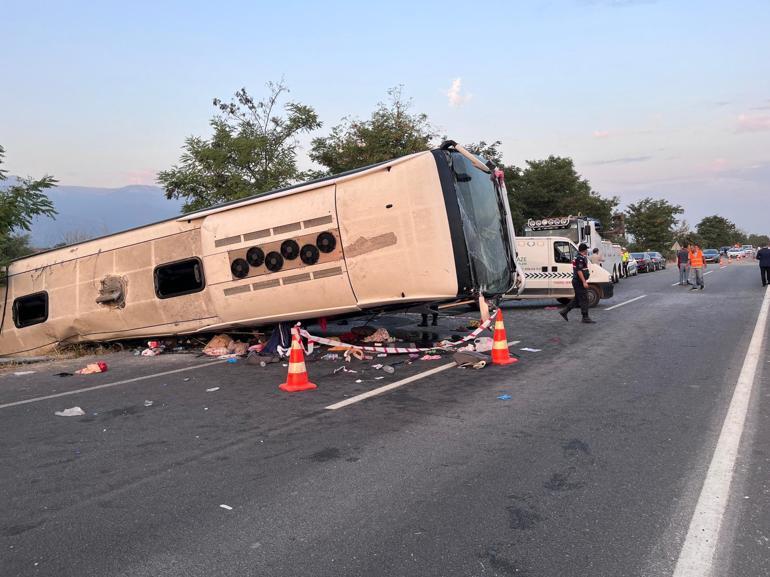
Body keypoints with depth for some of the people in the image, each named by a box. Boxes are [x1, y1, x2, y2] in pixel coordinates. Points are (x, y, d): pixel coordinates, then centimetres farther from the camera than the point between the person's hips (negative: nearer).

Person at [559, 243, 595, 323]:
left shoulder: (582, 258, 16)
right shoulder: (580, 258, -17)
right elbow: (579, 271, -23)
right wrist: (584, 282, -25)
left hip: (578, 281, 11)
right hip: (579, 282, -11)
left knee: (577, 299, 14)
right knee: (584, 299, -5)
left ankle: (564, 311, 17)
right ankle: (585, 317, 0)